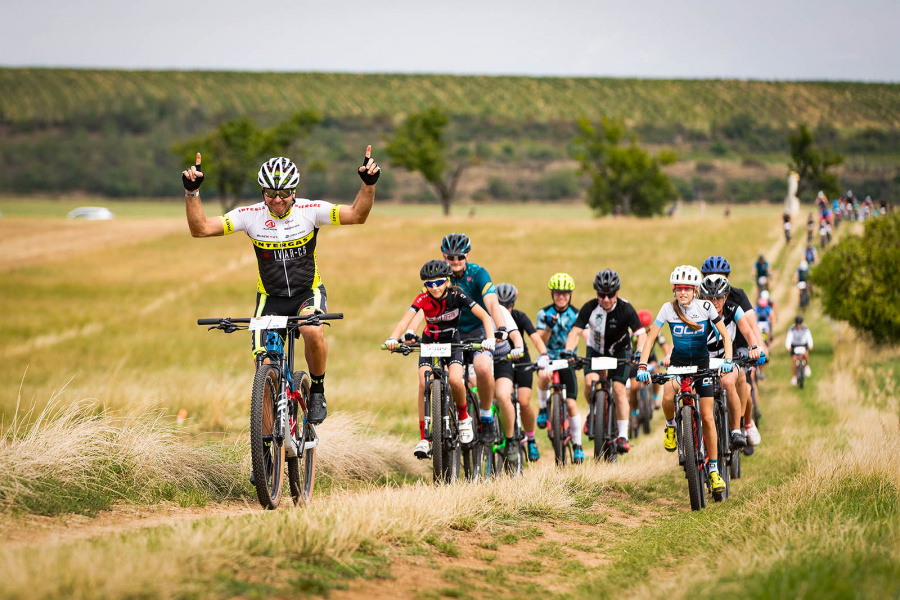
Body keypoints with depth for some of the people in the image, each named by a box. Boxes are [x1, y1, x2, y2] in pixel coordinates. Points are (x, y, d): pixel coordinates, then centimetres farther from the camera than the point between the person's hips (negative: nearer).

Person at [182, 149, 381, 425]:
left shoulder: (310, 210, -15)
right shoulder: (251, 215, -14)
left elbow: (357, 215, -21)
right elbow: (201, 228, -17)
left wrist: (369, 184, -37)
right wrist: (191, 192, -30)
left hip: (308, 292, -1)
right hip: (271, 298, 1)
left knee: (313, 332, -33)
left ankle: (317, 392, -8)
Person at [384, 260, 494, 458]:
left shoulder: (457, 296, -19)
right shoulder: (423, 299, -18)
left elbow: (484, 316, -23)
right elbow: (405, 319, -31)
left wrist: (490, 338, -40)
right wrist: (393, 339, -50)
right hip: (429, 344, 1)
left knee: (455, 380, -28)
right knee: (424, 383, -22)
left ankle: (464, 417, 3)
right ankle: (424, 438, -17)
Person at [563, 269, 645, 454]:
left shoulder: (626, 309, -24)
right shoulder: (590, 307, -20)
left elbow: (641, 333, -30)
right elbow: (576, 331, -25)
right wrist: (568, 351, -43)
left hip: (620, 351, -1)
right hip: (596, 350, 1)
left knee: (619, 389, -16)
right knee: (590, 381, -24)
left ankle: (623, 437, -12)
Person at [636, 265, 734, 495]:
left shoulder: (706, 307, -13)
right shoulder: (668, 309, -13)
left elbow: (725, 335, -11)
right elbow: (651, 337, -14)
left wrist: (728, 360, -28)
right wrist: (642, 366, -26)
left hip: (702, 364, 0)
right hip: (678, 363, 0)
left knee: (707, 417, -7)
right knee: (668, 397, -32)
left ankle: (714, 470, 2)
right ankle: (671, 425, 2)